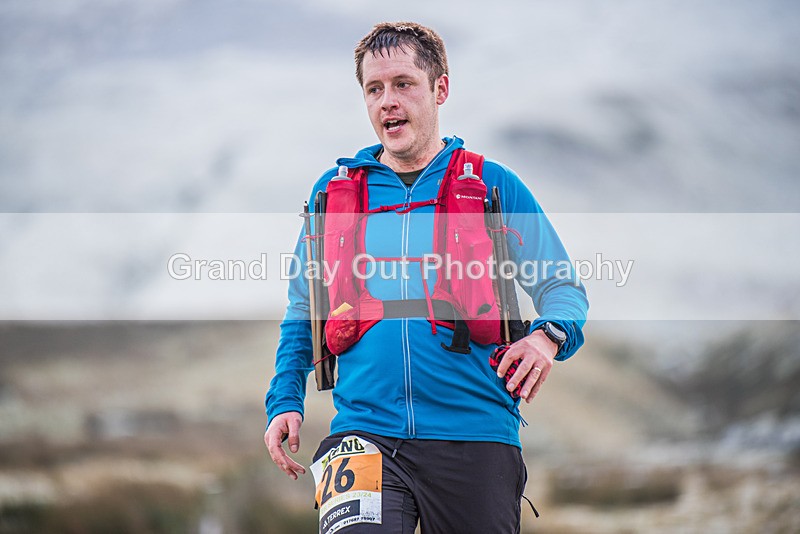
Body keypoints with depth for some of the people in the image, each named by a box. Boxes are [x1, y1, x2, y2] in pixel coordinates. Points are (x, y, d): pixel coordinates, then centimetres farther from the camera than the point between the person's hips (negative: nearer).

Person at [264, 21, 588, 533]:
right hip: (364, 430, 1)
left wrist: (548, 335, -13)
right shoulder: (334, 190, 14)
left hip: (475, 437, 0)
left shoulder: (494, 185, 7)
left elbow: (563, 287, 9)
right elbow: (303, 311, 22)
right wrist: (285, 402, 10)